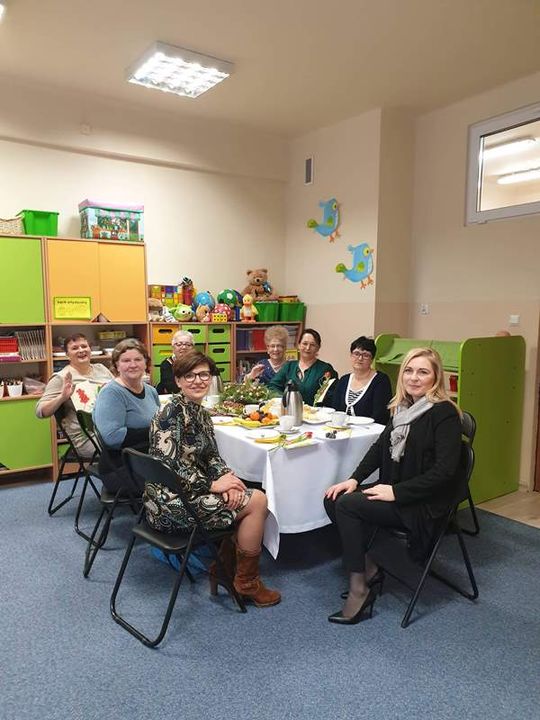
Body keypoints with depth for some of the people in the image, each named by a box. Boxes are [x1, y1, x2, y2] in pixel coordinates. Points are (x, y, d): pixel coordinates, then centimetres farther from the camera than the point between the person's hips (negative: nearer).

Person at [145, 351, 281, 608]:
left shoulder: (201, 413, 10)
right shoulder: (173, 411, -18)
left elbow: (211, 456, 10)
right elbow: (169, 464, -24)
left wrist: (227, 477, -10)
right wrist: (213, 485, -18)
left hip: (190, 491, 9)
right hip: (171, 501, -9)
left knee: (256, 499, 8)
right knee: (257, 501, -7)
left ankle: (224, 567, 20)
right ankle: (246, 582, 9)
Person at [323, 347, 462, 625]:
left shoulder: (444, 413, -14)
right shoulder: (404, 407, 9)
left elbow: (445, 471, -21)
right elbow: (380, 447, 13)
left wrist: (396, 492, -22)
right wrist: (354, 479, 0)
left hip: (423, 504, -7)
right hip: (393, 490, 8)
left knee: (347, 505, -22)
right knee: (333, 499, -9)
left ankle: (359, 592, -10)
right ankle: (370, 570, 4)